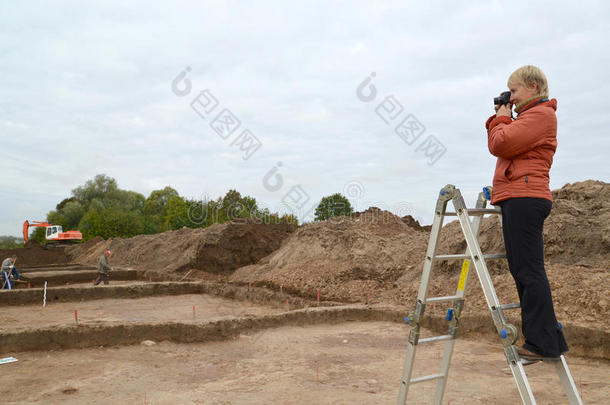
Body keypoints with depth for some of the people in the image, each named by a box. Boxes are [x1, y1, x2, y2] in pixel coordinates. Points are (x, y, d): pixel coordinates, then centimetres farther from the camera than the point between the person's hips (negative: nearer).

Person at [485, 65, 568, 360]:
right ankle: (550, 340, 14)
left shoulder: (541, 114, -5)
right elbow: (502, 147, 25)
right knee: (524, 271, 9)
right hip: (520, 199, 11)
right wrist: (502, 117, 18)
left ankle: (542, 343, -8)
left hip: (524, 196, -11)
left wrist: (501, 117, 2)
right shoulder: (531, 116, 27)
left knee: (528, 271, -11)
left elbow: (499, 145, -14)